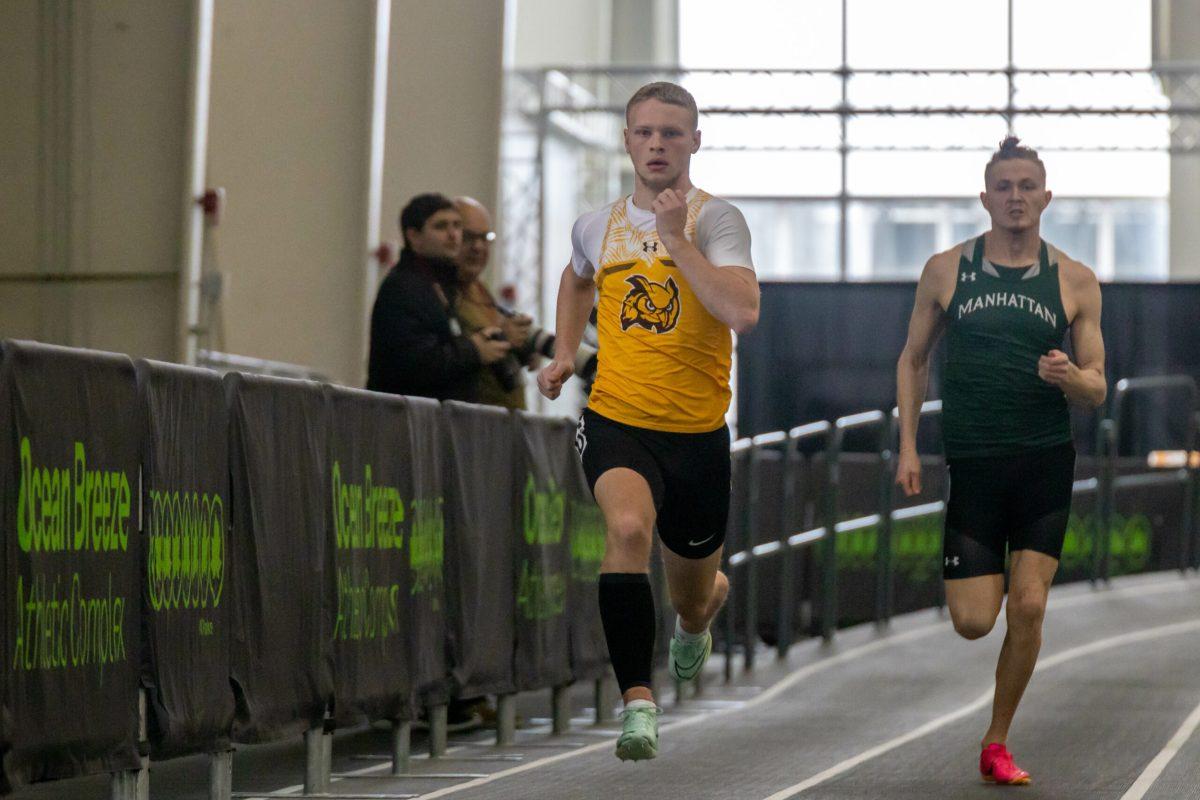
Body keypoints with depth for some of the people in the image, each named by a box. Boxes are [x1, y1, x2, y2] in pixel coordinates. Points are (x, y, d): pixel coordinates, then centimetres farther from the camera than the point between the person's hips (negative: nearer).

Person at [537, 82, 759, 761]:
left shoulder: (716, 220, -8)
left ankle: (700, 615, 55)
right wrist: (565, 352, 20)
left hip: (697, 433, -1)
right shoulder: (598, 227, 5)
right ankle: (638, 701, -30)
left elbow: (744, 312, -26)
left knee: (695, 599, 15)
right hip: (616, 421, 1)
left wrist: (677, 239, -24)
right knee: (628, 526, -32)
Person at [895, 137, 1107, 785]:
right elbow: (913, 358, 12)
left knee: (1028, 607, -9)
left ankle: (996, 744, 7)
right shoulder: (947, 270, 4)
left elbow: (1097, 390, 6)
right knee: (972, 622, -6)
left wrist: (1070, 377, -18)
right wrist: (907, 445, 2)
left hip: (1046, 463, 0)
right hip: (972, 464, 0)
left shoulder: (1074, 281, 3)